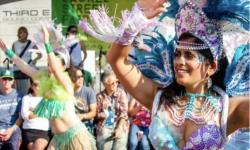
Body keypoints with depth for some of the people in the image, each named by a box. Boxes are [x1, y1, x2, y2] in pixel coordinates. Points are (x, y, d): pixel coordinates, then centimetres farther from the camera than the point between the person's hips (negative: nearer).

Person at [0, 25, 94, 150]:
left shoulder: (65, 80, -11)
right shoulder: (45, 79, 7)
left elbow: (54, 69, -31)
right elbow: (25, 67, 9)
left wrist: (47, 43, -35)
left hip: (74, 133, -7)